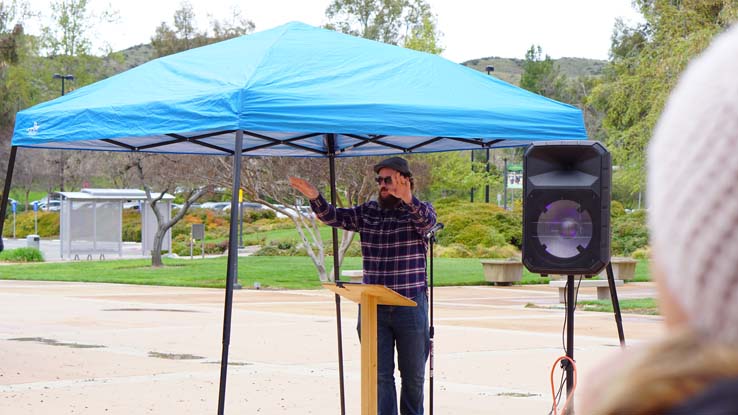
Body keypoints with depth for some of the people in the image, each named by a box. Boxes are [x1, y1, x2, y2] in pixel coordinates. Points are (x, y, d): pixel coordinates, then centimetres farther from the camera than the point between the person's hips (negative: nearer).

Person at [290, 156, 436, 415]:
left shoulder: (419, 210, -2)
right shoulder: (368, 212, 10)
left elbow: (427, 221, -24)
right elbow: (334, 217, 4)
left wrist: (408, 200, -45)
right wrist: (315, 198, -17)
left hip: (410, 306, -3)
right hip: (373, 307, 3)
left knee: (413, 376, 9)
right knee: (380, 375, 2)